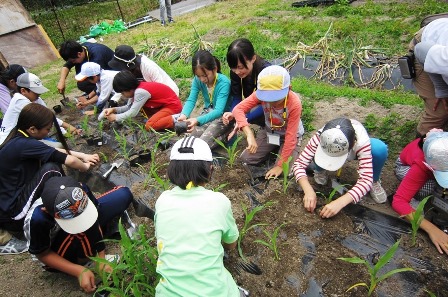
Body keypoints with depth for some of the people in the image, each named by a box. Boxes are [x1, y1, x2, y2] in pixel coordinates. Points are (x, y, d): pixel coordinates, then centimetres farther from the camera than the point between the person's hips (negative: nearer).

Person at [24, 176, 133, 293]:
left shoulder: (81, 190, -32)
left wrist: (102, 258, -20)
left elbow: (95, 221, -17)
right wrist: (79, 271, -26)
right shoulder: (35, 219, -37)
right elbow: (43, 254, -19)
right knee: (79, 231, -38)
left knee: (123, 194, -13)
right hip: (58, 254, -3)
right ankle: (84, 261, -8)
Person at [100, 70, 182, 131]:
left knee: (149, 126, -23)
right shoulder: (136, 88, 2)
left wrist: (116, 117, -7)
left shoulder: (140, 92, -25)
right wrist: (114, 109, -3)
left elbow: (132, 113, -19)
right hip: (163, 104, 10)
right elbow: (129, 107, 11)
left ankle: (175, 119, -16)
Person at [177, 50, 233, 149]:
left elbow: (218, 111, -34)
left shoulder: (224, 82, -27)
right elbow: (191, 100, -16)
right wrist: (184, 115, -39)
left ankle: (227, 133, 2)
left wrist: (198, 120, -50)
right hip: (207, 112, 5)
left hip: (222, 116, -5)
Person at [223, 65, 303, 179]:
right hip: (269, 132, 3)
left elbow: (290, 137, -29)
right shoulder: (261, 94, -26)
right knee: (246, 158, -8)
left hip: (288, 135, -3)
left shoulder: (294, 104, -34)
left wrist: (280, 165, -27)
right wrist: (249, 134, -48)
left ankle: (280, 151, 12)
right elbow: (238, 109, -34)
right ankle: (274, 149, 16)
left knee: (283, 171, -20)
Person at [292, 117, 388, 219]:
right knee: (312, 161, -35)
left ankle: (374, 181, -3)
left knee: (380, 149, -34)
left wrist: (339, 203, -53)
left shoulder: (362, 142, -41)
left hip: (355, 150, 0)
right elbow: (299, 164, -36)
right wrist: (308, 191, -50)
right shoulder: (321, 137, -38)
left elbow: (366, 180, -42)